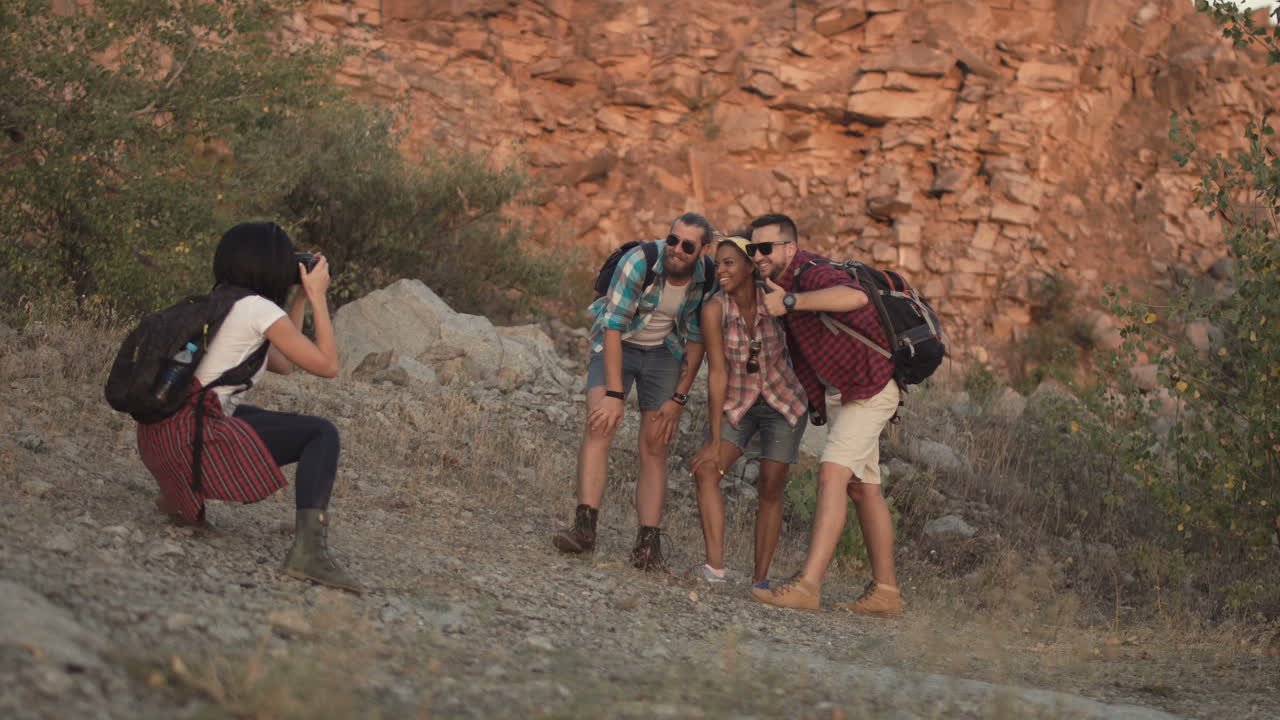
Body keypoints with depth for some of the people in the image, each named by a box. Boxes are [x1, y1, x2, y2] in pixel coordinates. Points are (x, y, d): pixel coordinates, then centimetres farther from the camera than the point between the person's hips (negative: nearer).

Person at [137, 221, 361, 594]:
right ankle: (309, 550, -25)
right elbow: (327, 365, -4)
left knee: (269, 420, 34)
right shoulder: (259, 309, -7)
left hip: (161, 436, 10)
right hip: (193, 435, -10)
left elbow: (283, 363, 27)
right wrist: (318, 297, 5)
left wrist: (301, 299, 25)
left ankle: (180, 495, 23)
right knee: (322, 433, -8)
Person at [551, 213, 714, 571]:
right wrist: (614, 394, -26)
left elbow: (696, 341, -3)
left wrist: (678, 399, -5)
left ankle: (648, 546, -8)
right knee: (600, 423, -23)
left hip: (664, 352, 2)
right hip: (618, 344, -2)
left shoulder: (707, 281, -16)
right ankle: (584, 527, -28)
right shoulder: (639, 262, -26)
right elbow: (613, 327, -24)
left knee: (655, 446, -6)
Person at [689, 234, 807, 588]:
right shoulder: (714, 309, -21)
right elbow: (717, 374, -20)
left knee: (771, 489, -3)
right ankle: (715, 566, -27)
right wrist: (715, 441, -19)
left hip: (783, 402, 0)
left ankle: (760, 579, 2)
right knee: (706, 470, -20)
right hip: (736, 404, 0)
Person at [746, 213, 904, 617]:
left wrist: (789, 302, -43)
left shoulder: (813, 274, -22)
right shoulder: (784, 283, 8)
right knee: (862, 488, 15)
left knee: (832, 475, -21)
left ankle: (807, 585, -29)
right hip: (849, 393, 11)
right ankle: (885, 592, 23)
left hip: (869, 389, -11)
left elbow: (855, 297, -46)